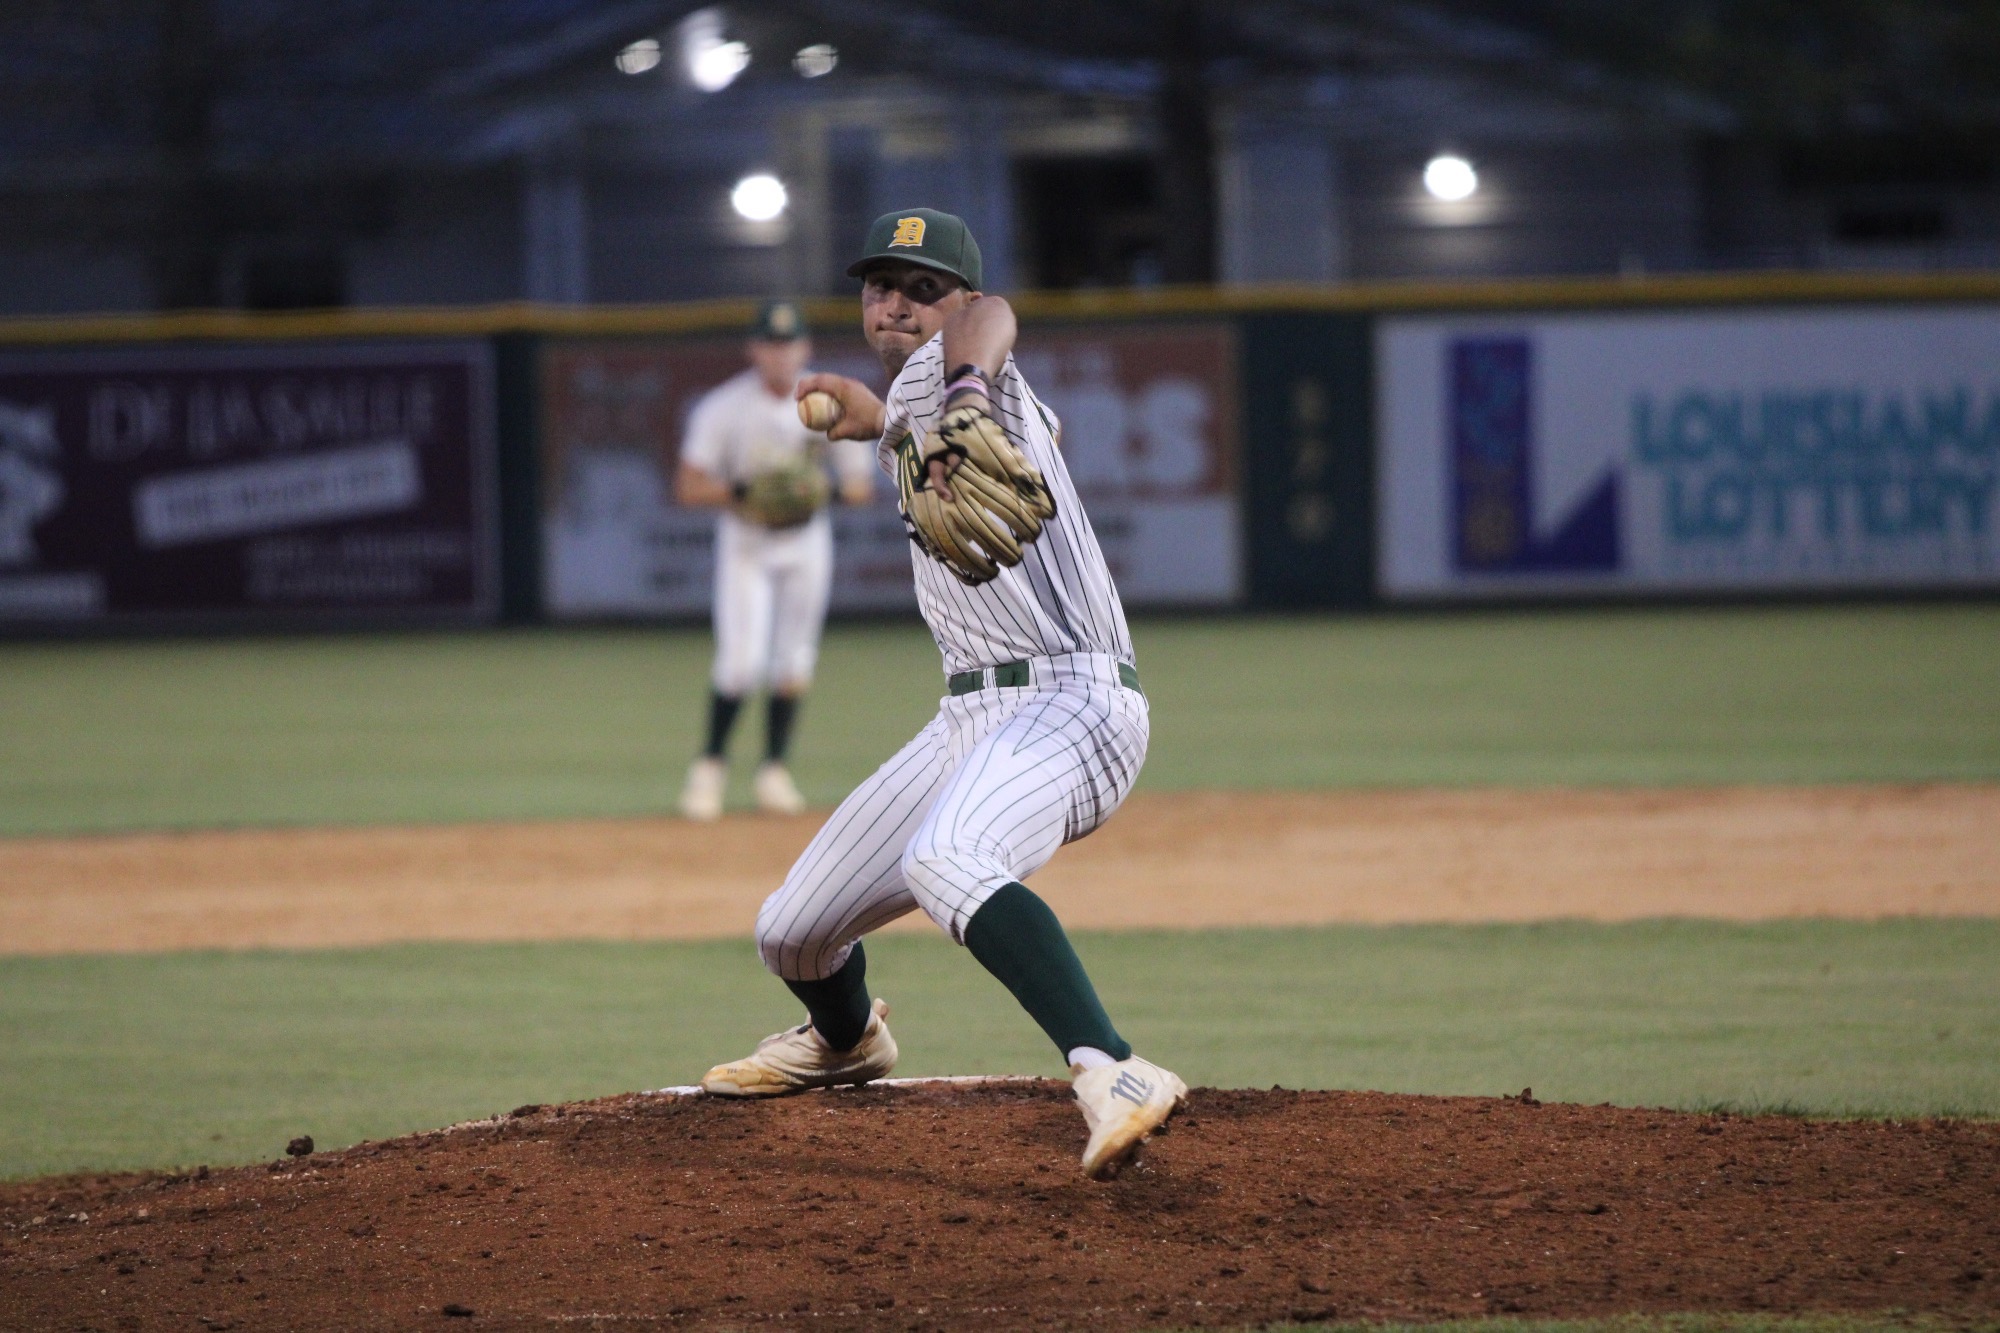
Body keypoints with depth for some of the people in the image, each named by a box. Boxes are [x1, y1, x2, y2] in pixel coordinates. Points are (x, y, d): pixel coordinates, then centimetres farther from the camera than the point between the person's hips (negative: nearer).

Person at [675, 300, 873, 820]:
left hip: (806, 538, 3)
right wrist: (742, 491, -32)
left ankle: (773, 772, 17)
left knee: (793, 661, 5)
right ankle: (710, 766, 4)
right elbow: (688, 486, -15)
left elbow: (860, 485, -5)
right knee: (741, 659, -13)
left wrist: (821, 491, -26)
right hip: (744, 541, -3)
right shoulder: (723, 407, -15)